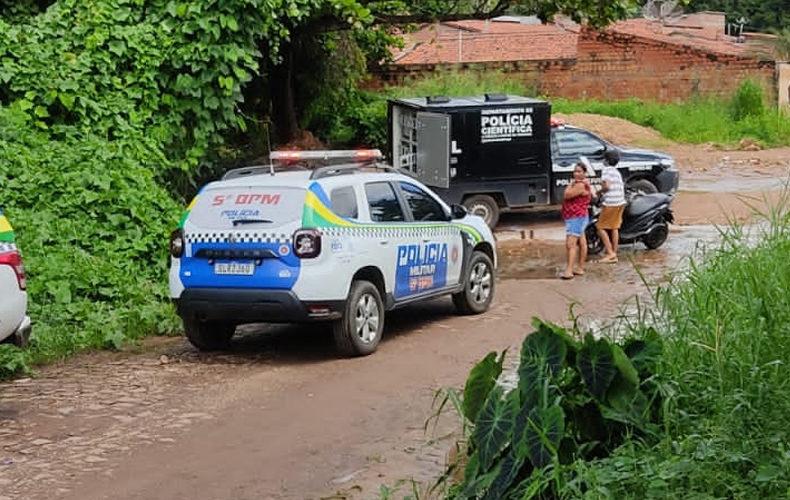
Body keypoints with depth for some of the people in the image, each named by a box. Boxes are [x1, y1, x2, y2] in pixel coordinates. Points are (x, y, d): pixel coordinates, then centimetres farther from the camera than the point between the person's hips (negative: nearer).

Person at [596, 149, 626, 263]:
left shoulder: (606, 170, -7)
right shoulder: (617, 172, 19)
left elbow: (607, 186, -18)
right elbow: (621, 187, 19)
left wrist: (599, 191, -1)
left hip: (610, 203, -9)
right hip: (621, 202, 9)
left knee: (601, 228, -1)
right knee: (614, 228, 12)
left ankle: (610, 253, -6)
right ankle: (614, 255, 12)